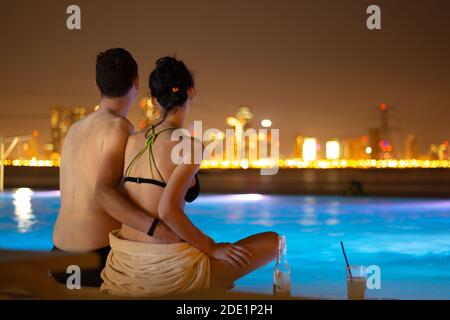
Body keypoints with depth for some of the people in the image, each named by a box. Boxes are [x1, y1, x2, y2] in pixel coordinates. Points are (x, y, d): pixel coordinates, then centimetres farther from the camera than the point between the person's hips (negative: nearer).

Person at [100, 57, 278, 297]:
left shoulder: (132, 141, 7)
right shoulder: (190, 146, -13)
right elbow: (167, 210, -25)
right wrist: (211, 248, -12)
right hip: (167, 272, -7)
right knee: (273, 241, 7)